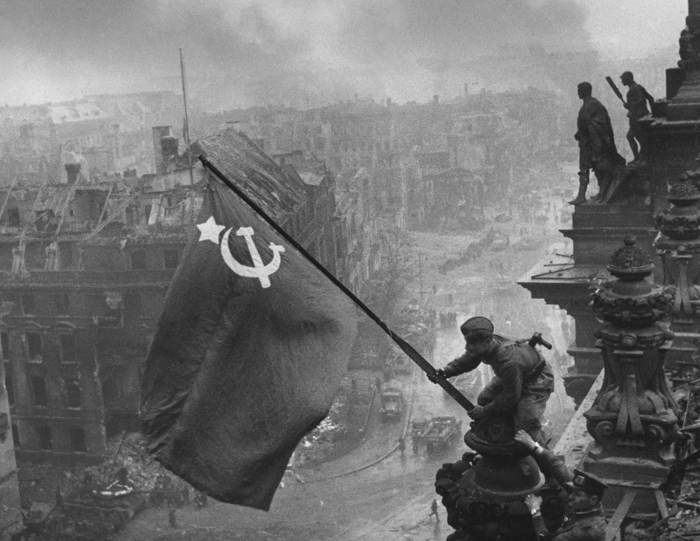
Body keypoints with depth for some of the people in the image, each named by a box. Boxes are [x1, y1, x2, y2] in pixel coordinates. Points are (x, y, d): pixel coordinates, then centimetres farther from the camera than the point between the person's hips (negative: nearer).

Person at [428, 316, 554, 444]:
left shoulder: (509, 363, -44)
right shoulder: (486, 345, -22)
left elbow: (510, 398, -30)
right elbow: (465, 362, -4)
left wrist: (485, 411, -19)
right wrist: (445, 371, -24)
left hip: (537, 381, -8)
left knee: (526, 425, -19)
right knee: (483, 400, 6)